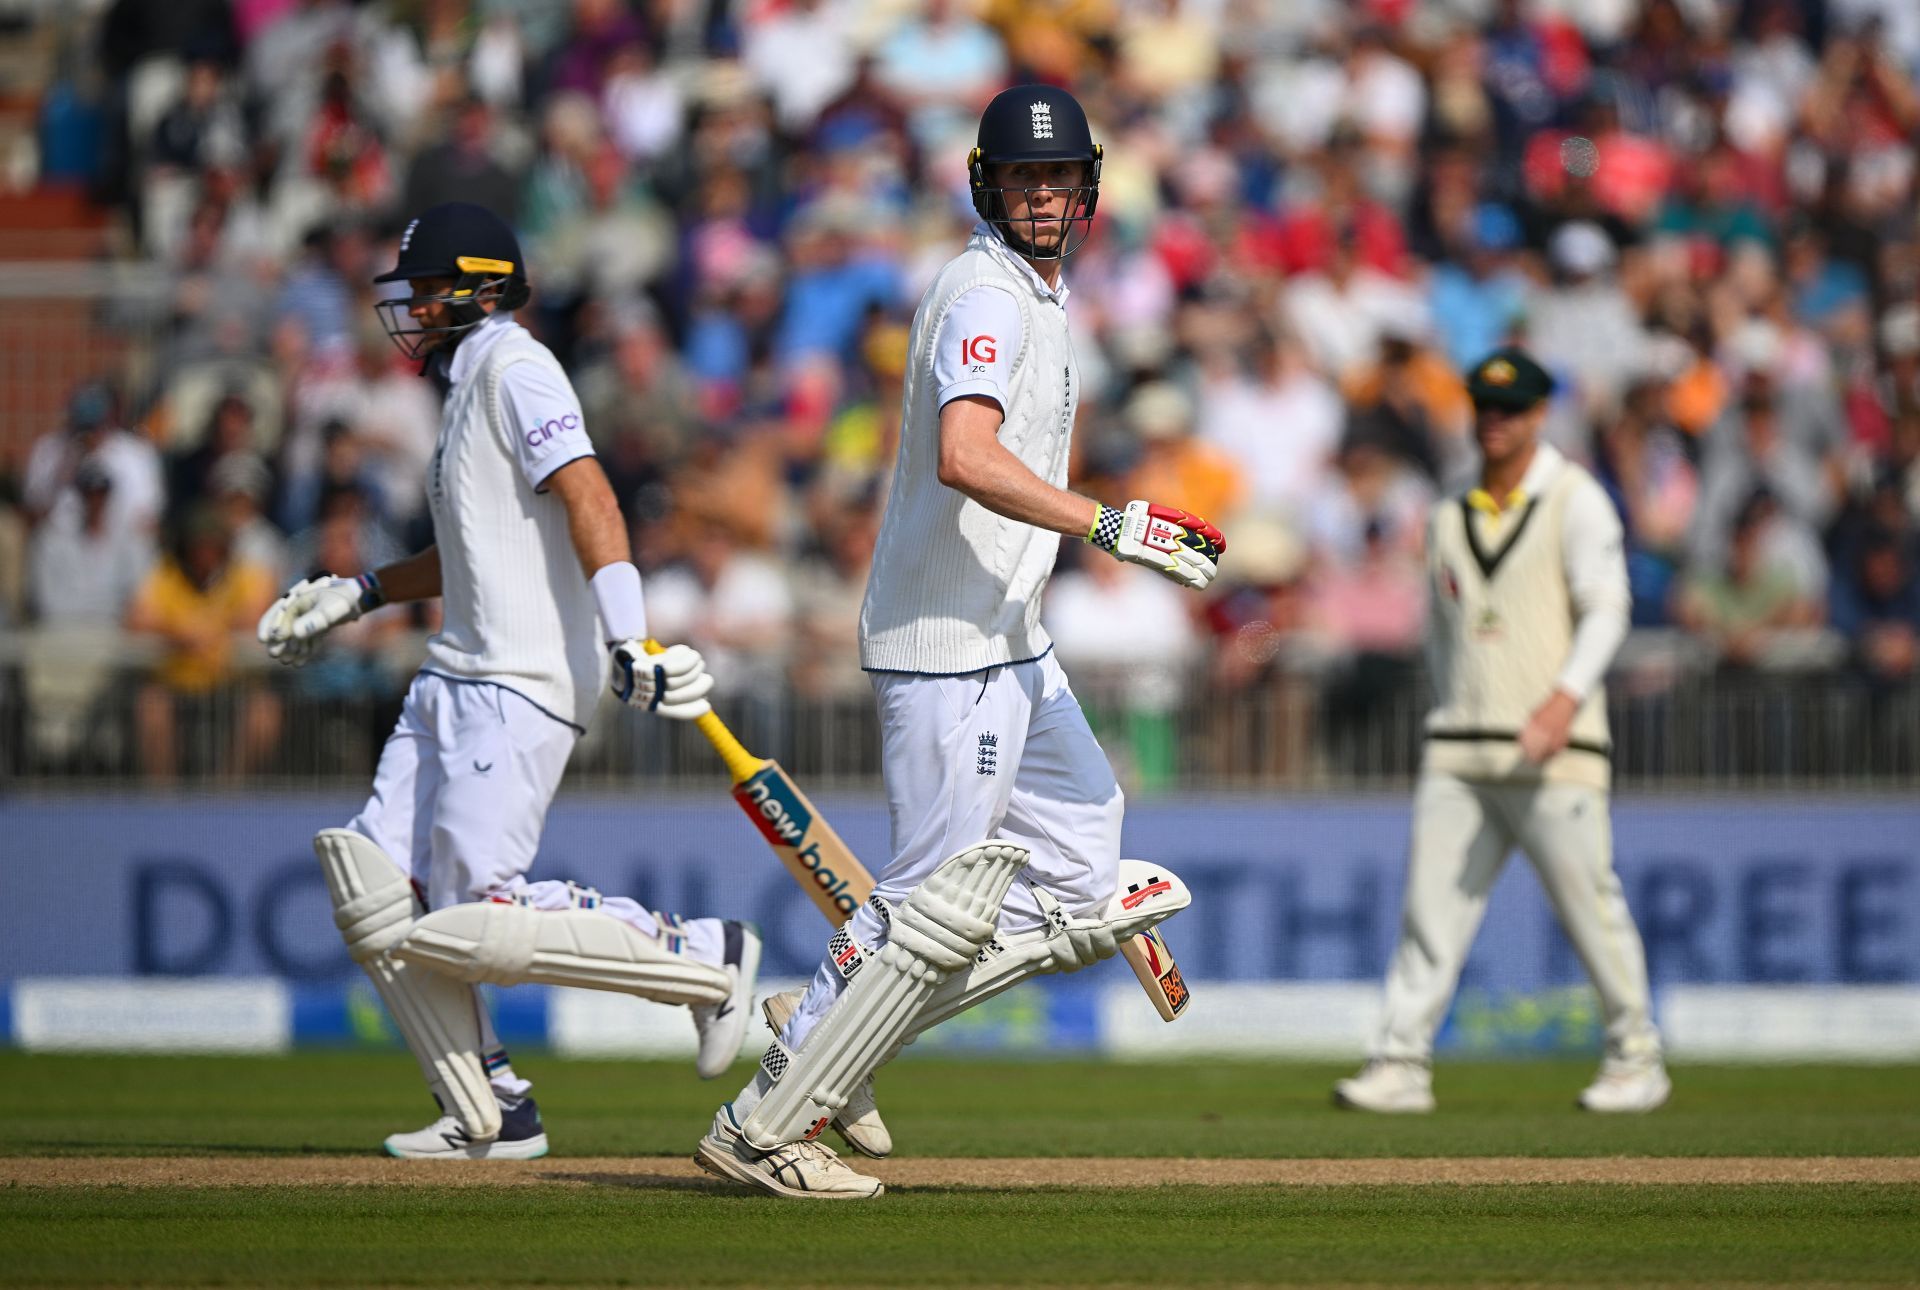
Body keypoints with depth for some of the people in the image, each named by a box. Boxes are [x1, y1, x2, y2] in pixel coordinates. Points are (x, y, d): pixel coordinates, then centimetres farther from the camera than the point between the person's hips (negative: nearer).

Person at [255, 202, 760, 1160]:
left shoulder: (514, 370, -9)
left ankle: (704, 957, -3)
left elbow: (587, 499, -22)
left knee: (477, 920, -16)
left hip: (519, 685, -10)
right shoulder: (470, 384, 22)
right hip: (454, 679, 10)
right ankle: (489, 1115, 6)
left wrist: (631, 645, -34)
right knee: (376, 894, 2)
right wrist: (358, 596, 36)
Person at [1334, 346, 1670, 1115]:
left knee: (1590, 907, -3)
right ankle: (1402, 1065, -6)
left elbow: (1607, 610, -10)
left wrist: (1566, 698, -23)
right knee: (1431, 905, -4)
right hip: (1457, 754, 5)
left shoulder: (1576, 500, 0)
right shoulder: (1450, 518, 17)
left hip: (1553, 754, -5)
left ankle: (1636, 1059, 10)